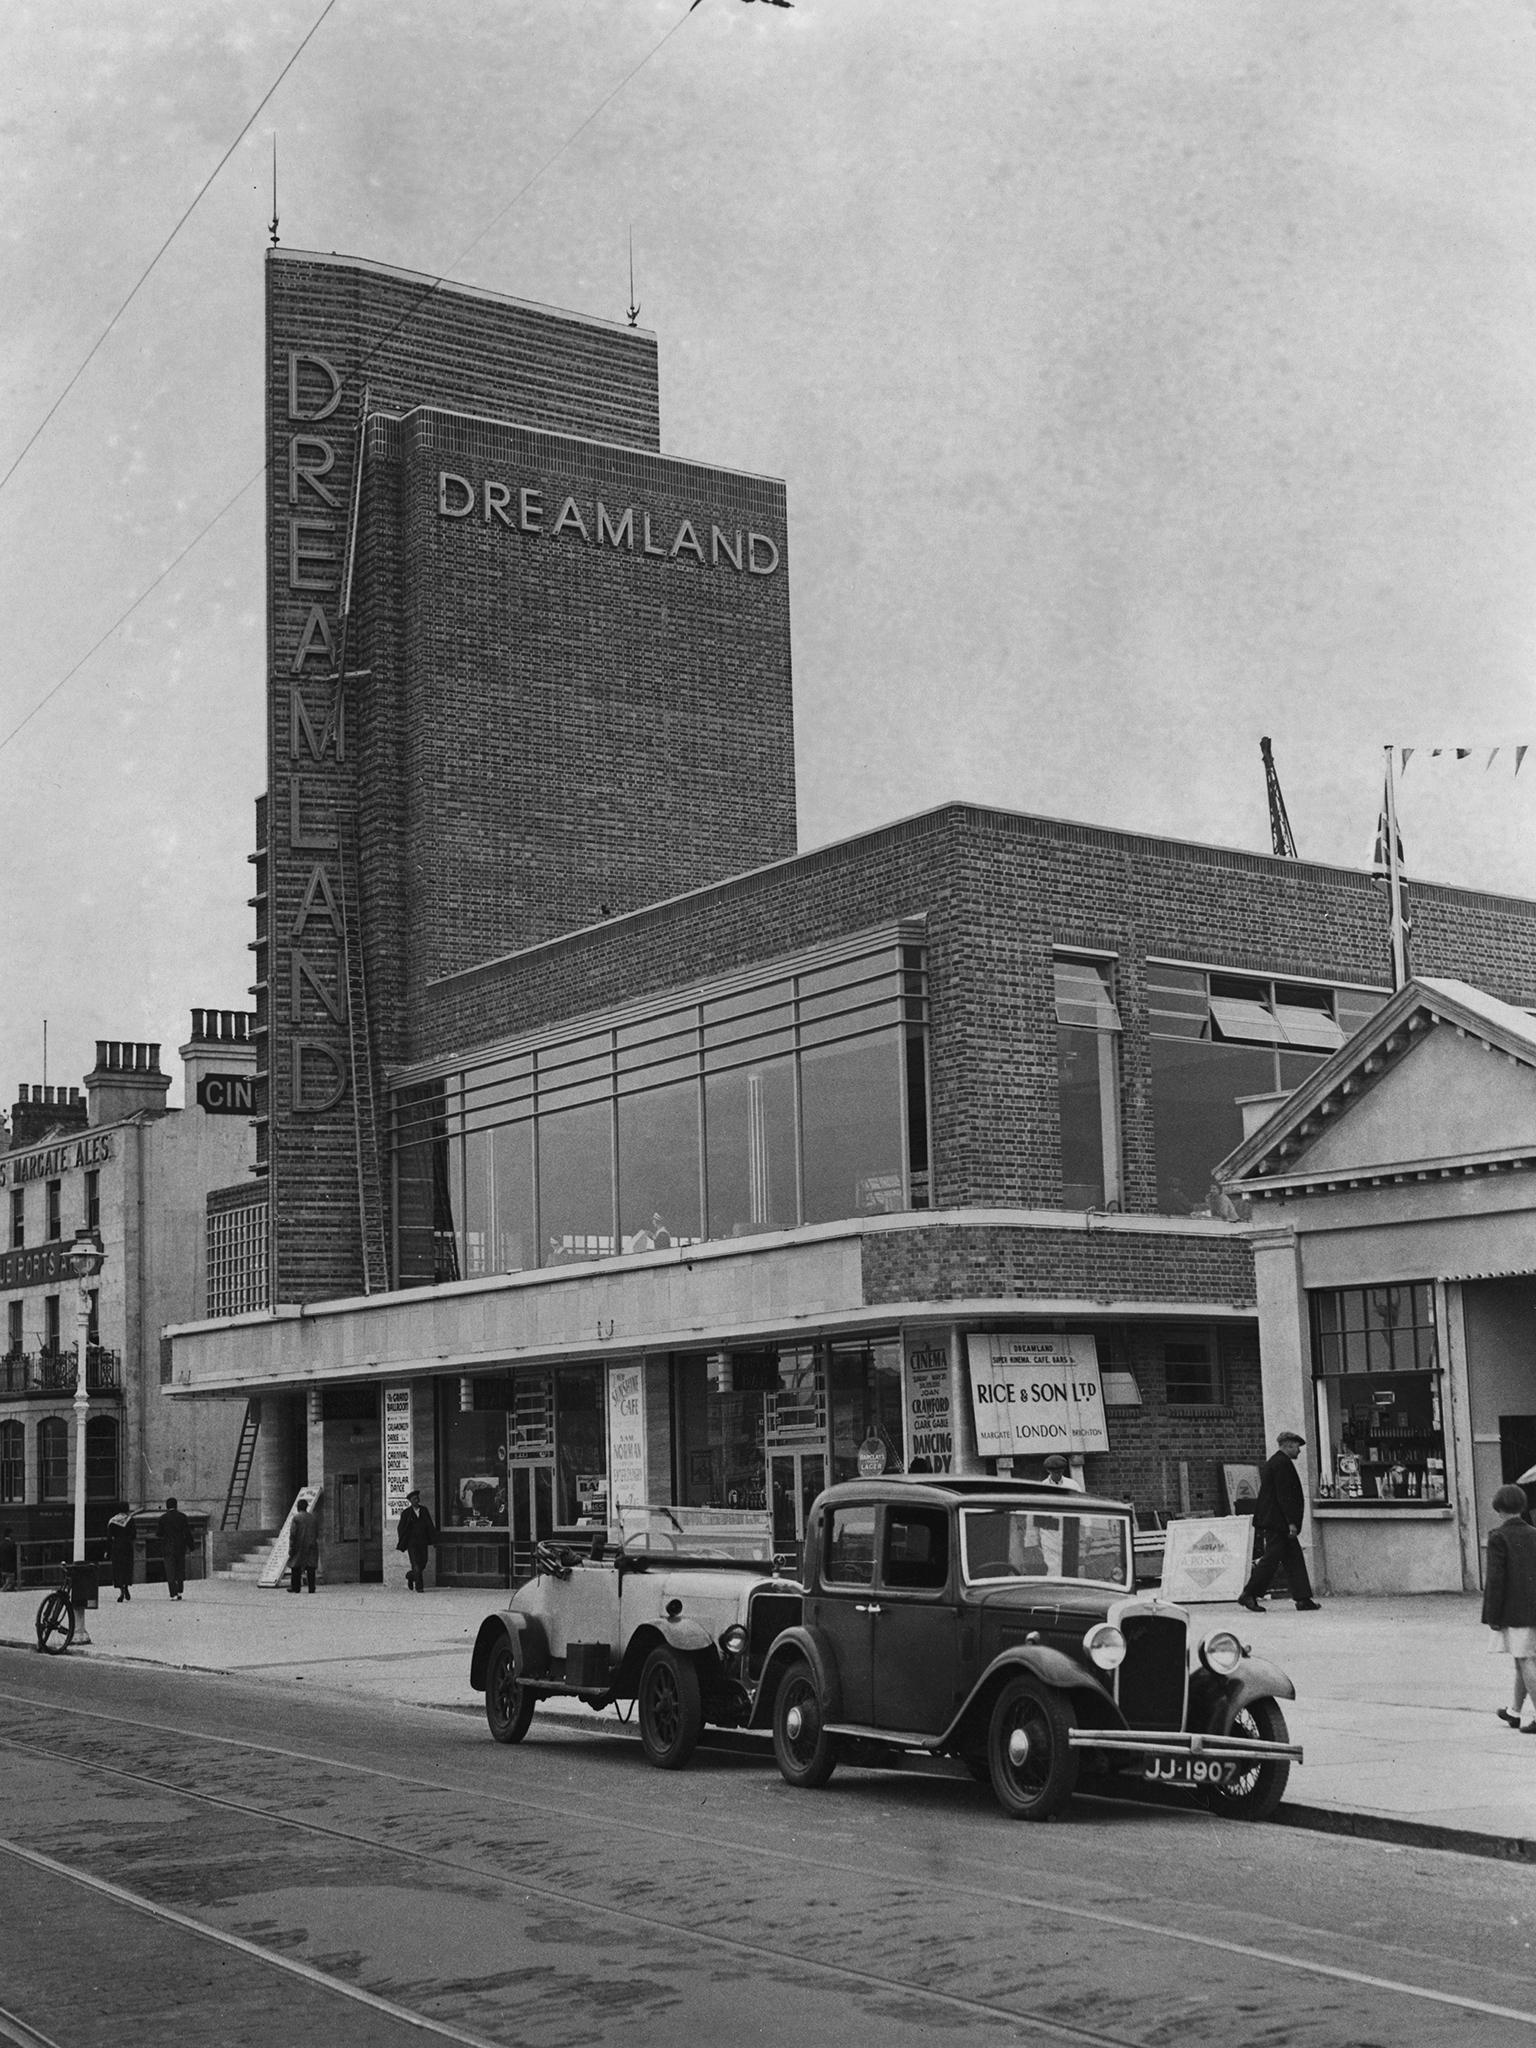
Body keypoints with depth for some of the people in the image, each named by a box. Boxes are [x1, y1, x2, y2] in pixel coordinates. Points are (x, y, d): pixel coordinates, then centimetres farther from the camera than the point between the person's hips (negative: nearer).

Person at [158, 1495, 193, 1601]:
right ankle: (179, 1592, 13)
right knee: (180, 1570, 16)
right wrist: (190, 1546, 3)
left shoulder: (163, 1518, -6)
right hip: (181, 1548, 2)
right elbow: (188, 1533, -4)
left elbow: (158, 1533, -4)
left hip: (168, 1548, -2)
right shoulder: (182, 1517, -2)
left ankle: (173, 1594, -6)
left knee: (170, 1573, 0)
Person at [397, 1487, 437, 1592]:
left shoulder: (424, 1510, 8)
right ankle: (419, 1587, -4)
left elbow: (430, 1525, 7)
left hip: (422, 1542, 4)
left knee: (423, 1564, 6)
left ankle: (410, 1576, 33)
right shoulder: (406, 1513, -1)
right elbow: (401, 1528, 0)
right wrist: (402, 1543, -4)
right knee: (416, 1565, -9)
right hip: (411, 1542, -4)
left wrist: (434, 1539, 0)